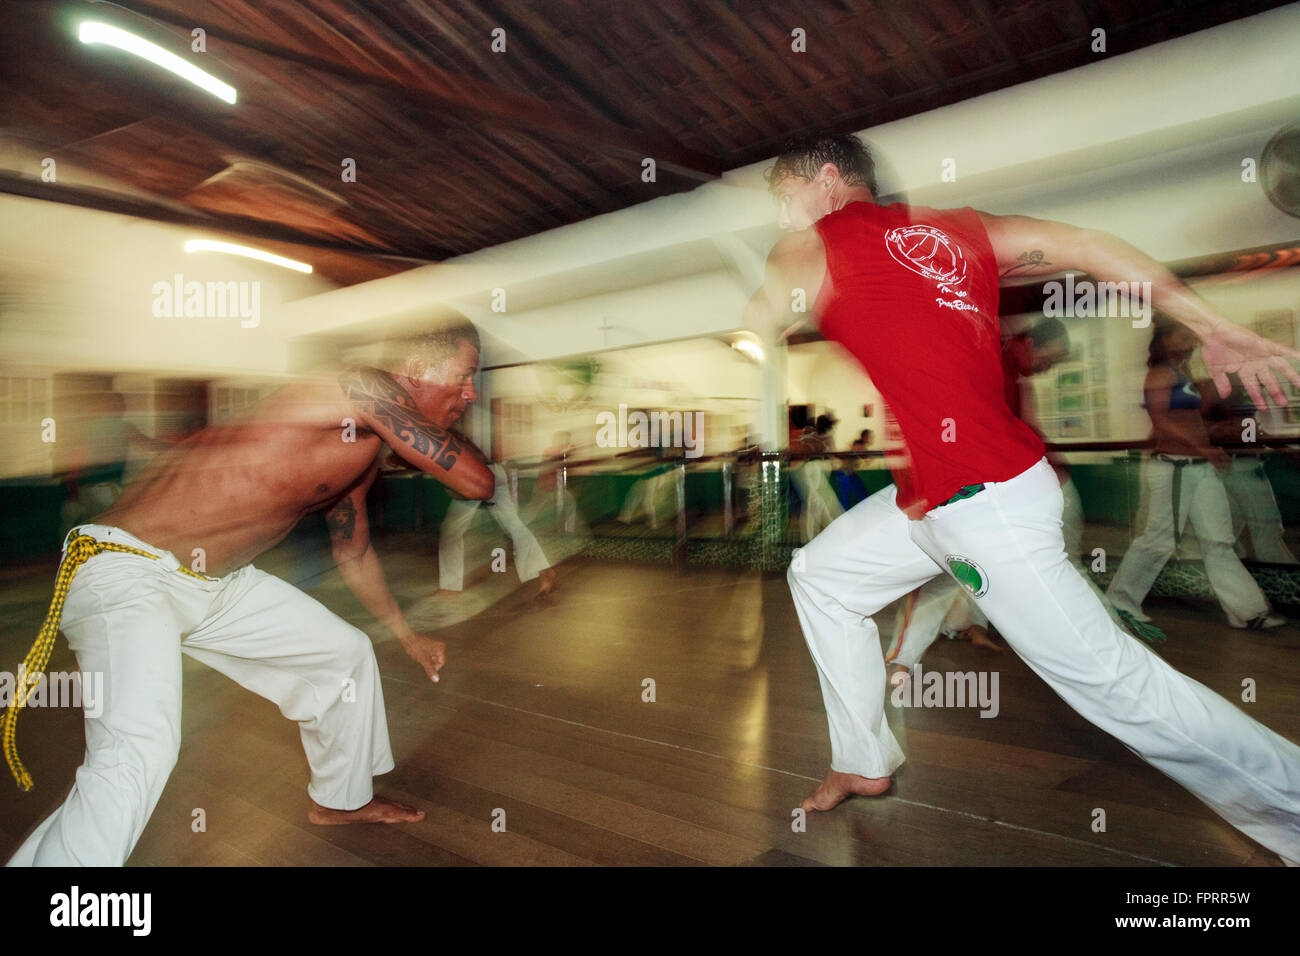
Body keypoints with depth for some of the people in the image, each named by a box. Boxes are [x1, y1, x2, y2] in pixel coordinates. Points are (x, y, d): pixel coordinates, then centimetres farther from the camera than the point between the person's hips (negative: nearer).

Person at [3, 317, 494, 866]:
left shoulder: (363, 455, 7)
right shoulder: (367, 390, -22)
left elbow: (353, 551, 22)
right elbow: (477, 483, -24)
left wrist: (407, 636, 31)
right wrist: (442, 430, -2)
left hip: (219, 583, 9)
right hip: (127, 569, -9)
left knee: (346, 653, 16)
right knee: (140, 753, -29)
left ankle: (340, 800, 38)